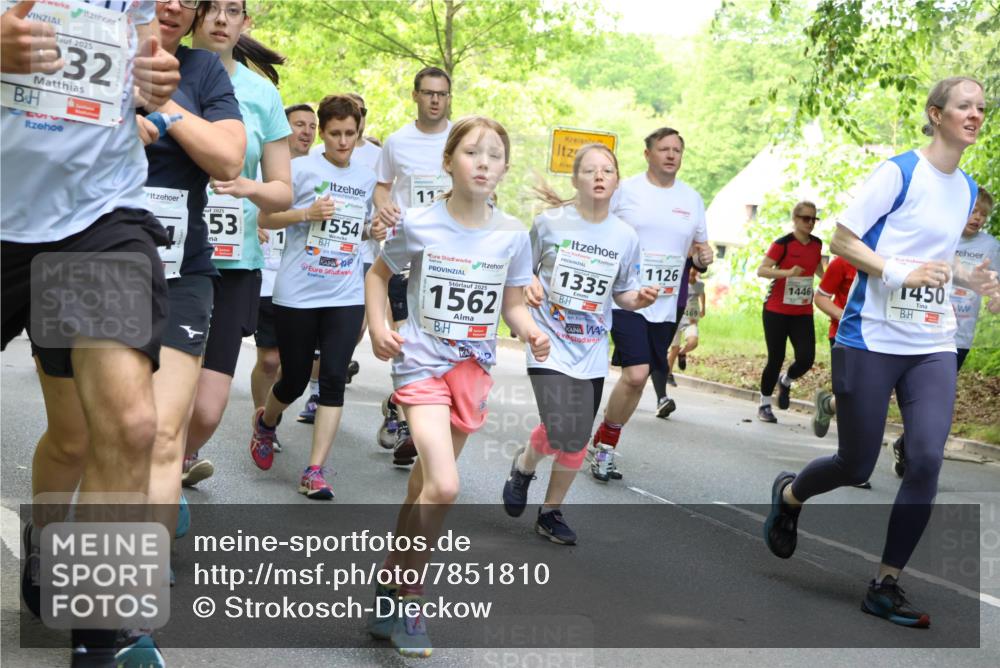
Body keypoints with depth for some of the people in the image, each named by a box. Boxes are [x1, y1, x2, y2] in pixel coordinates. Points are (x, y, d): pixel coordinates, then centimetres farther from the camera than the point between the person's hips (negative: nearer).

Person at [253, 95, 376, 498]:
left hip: (346, 296, 3)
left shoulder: (366, 178, 12)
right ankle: (265, 423, 40)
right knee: (295, 378, 6)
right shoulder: (301, 169, -2)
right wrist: (307, 212, -17)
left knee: (334, 378, -8)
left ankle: (315, 471, -4)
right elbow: (265, 219, -2)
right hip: (297, 294, -3)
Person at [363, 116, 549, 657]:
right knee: (443, 487, -19)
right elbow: (379, 273, 8)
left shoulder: (512, 235, -1)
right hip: (422, 363, -4)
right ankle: (407, 599, -1)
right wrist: (377, 327, -6)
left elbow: (513, 304, 9)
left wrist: (530, 331, -12)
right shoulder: (418, 224, -8)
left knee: (427, 483, 16)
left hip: (473, 367, 4)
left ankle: (393, 576, 35)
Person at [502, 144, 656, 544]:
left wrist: (640, 298, -11)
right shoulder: (549, 222, -6)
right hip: (550, 345, -3)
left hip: (592, 353, 3)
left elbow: (623, 294, 11)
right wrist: (530, 286, -15)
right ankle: (524, 465, 18)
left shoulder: (626, 237, 1)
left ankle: (551, 512, 29)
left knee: (577, 441, 7)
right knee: (560, 431, -18)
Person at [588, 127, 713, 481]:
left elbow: (698, 246, 20)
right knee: (636, 374, -17)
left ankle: (604, 445, 24)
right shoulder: (624, 190, -1)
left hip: (665, 304, 5)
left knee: (636, 377, 7)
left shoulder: (692, 199, 10)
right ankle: (604, 444, 4)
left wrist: (704, 257, -3)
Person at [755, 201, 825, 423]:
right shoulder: (783, 244, -10)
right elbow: (761, 270, -19)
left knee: (806, 358, -9)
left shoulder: (816, 244, 7)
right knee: (776, 359, -1)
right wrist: (788, 272, -33)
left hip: (803, 313, 4)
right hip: (777, 311, -4)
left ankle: (785, 381, 24)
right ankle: (764, 405, 17)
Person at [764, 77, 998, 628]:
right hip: (872, 339, -5)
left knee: (927, 460, -9)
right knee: (855, 465, 4)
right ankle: (789, 494, 38)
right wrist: (899, 272, -20)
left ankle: (885, 586, 4)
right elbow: (841, 239, -9)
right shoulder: (899, 172, -9)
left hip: (932, 346, 6)